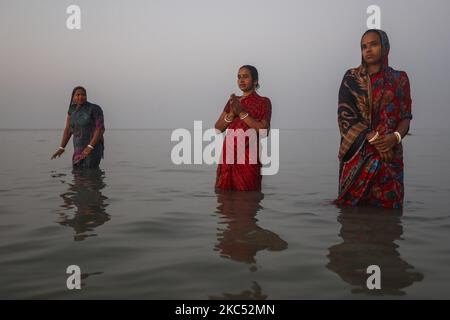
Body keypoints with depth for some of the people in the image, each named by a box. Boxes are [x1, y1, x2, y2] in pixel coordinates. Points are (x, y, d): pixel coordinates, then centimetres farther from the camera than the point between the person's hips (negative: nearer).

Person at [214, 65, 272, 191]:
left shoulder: (263, 102, 1)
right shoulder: (233, 101, 16)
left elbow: (263, 129, -13)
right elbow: (218, 127, 10)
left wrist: (241, 112, -14)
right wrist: (232, 114, -8)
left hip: (248, 157, -5)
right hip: (228, 154, 5)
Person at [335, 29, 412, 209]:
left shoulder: (400, 79, 10)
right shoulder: (351, 78, 5)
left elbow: (406, 116, 7)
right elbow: (345, 115, -4)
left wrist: (396, 136, -16)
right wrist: (373, 138, -16)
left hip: (390, 152, 1)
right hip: (357, 151, -1)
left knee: (387, 204, -3)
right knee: (353, 204, -4)